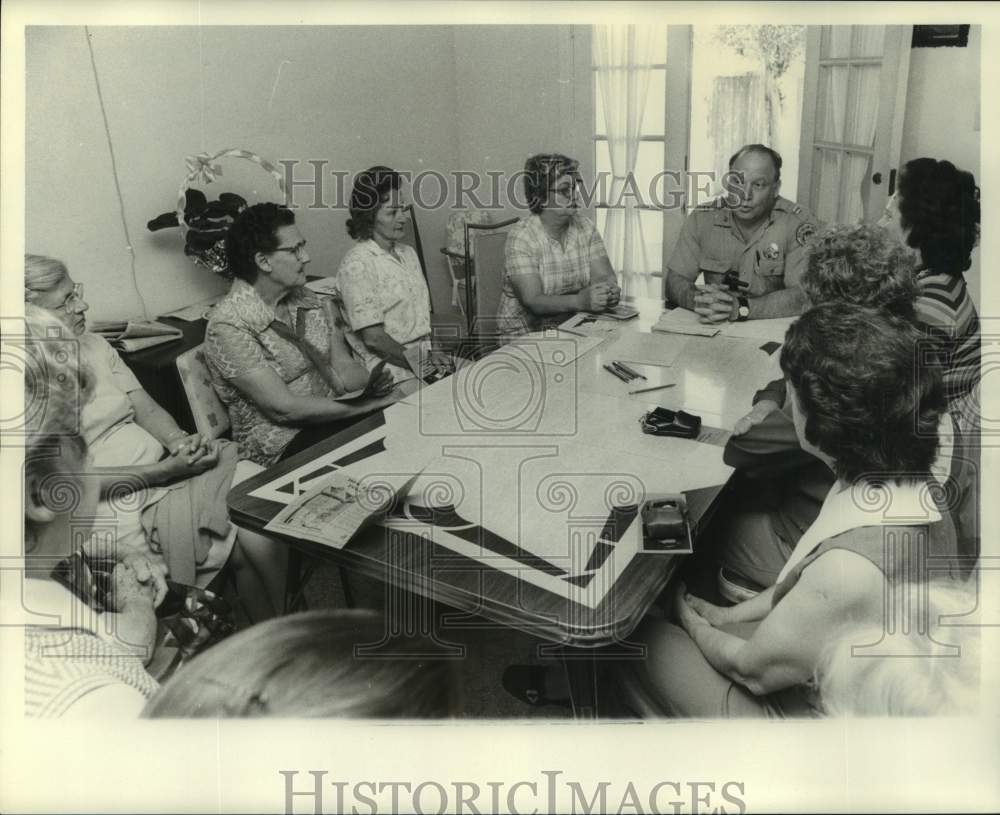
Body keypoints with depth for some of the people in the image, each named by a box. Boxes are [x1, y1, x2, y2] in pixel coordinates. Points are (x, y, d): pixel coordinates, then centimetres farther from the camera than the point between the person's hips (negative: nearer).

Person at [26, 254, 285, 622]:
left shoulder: (92, 344, 11)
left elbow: (146, 408, 10)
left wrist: (179, 441, -12)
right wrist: (164, 472, -20)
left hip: (163, 466, 7)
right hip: (117, 505, -7)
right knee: (251, 540, -20)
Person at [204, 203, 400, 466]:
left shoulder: (308, 300, 8)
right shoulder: (229, 326, -16)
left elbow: (344, 367, 6)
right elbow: (284, 407, -19)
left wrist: (372, 383, -17)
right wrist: (365, 405, -18)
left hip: (329, 415, 7)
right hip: (281, 444, -7)